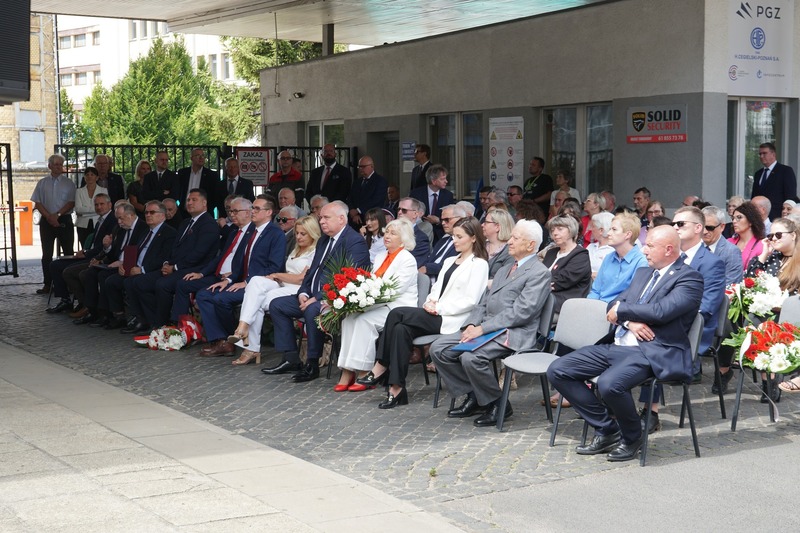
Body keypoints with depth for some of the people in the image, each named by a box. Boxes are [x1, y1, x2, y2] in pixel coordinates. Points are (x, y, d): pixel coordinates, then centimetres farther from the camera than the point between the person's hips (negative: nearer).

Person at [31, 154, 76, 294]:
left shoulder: (68, 183, 4)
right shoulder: (42, 183, 8)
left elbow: (71, 202, -3)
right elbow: (37, 203, 4)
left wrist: (57, 215, -13)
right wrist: (49, 216, -9)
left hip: (64, 220, -1)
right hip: (46, 221, 1)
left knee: (68, 252, 0)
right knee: (47, 254, 2)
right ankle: (47, 284, 6)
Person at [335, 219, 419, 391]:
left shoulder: (407, 260, -6)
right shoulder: (381, 257, 20)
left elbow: (395, 291, -16)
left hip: (398, 308, -7)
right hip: (379, 305, 7)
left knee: (365, 320, -30)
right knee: (349, 317, -20)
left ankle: (363, 373, -26)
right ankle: (347, 372, -25)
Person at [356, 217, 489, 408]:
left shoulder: (479, 264, -1)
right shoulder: (450, 261, 25)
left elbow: (470, 301, -10)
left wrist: (439, 308, -14)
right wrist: (430, 302, -1)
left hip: (452, 319, -7)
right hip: (434, 315, 7)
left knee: (397, 313, -23)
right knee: (401, 329, -25)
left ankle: (381, 367, -12)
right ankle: (397, 389, -25)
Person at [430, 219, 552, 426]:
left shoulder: (539, 273, -6)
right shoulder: (504, 270, 23)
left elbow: (520, 312, -16)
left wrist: (482, 328, -18)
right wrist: (471, 325, -1)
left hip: (512, 334, -9)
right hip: (484, 329, 9)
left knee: (471, 357, -32)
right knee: (438, 348, -4)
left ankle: (497, 404, -7)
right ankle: (474, 397, 7)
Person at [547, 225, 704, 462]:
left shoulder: (689, 278, -5)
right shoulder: (643, 273, 22)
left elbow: (662, 310, -20)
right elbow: (614, 305, 15)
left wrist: (621, 310, -7)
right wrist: (630, 320, -8)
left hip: (652, 351, -9)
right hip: (618, 345, 9)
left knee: (609, 384, -36)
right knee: (557, 371, -4)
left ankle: (632, 438, -4)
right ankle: (606, 429, 6)